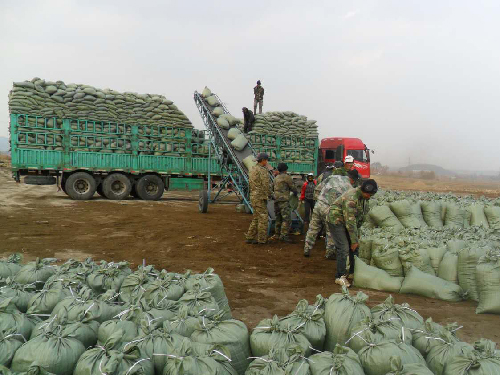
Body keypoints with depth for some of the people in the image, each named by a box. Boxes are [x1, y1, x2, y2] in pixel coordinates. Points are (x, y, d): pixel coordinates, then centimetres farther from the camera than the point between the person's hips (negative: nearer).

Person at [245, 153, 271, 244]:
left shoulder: (252, 170, 14)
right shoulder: (263, 170, -14)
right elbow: (266, 185, -18)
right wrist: (269, 195, -4)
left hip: (253, 196, 9)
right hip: (260, 197, -9)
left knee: (256, 218, 14)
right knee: (263, 218, -1)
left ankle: (250, 237, 13)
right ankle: (262, 239, 4)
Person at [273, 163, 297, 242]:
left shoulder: (276, 178, 18)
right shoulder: (287, 177, -5)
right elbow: (293, 187, -2)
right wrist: (295, 192, 19)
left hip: (276, 200, 8)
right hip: (284, 200, -8)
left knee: (279, 218, 16)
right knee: (287, 219, -10)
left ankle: (277, 234, 21)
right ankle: (283, 236, -17)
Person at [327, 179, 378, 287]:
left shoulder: (364, 197, -2)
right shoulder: (351, 198, -32)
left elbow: (361, 216, 11)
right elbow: (350, 221, -30)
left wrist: (357, 233, 12)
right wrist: (354, 240, -25)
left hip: (347, 222, 9)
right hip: (337, 221, -9)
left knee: (354, 247, 9)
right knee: (344, 249, -14)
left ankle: (353, 272, 23)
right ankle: (340, 276, -4)